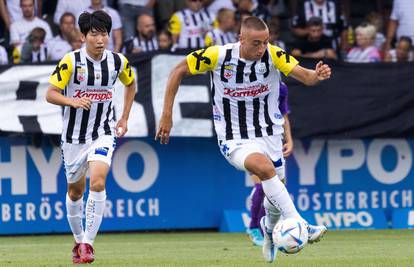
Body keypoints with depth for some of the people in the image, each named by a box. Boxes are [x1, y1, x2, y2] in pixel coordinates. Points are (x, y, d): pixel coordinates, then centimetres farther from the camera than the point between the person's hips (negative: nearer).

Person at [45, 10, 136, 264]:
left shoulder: (118, 61, -4)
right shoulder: (71, 61, -12)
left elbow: (131, 84, 18)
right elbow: (51, 94, -11)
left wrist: (125, 118, 12)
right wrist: (72, 101, -30)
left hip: (104, 133, 0)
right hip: (74, 134, 0)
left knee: (98, 182, -22)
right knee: (75, 189, 13)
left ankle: (88, 242, -17)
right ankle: (79, 240, 34)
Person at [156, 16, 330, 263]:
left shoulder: (273, 56, -14)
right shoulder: (218, 56, -17)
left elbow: (304, 76, -25)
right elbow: (178, 71, -6)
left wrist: (317, 75, -49)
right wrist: (167, 115, -8)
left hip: (269, 134, 3)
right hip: (235, 139, -3)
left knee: (276, 199, 11)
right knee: (263, 166, -34)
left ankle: (269, 227, 47)